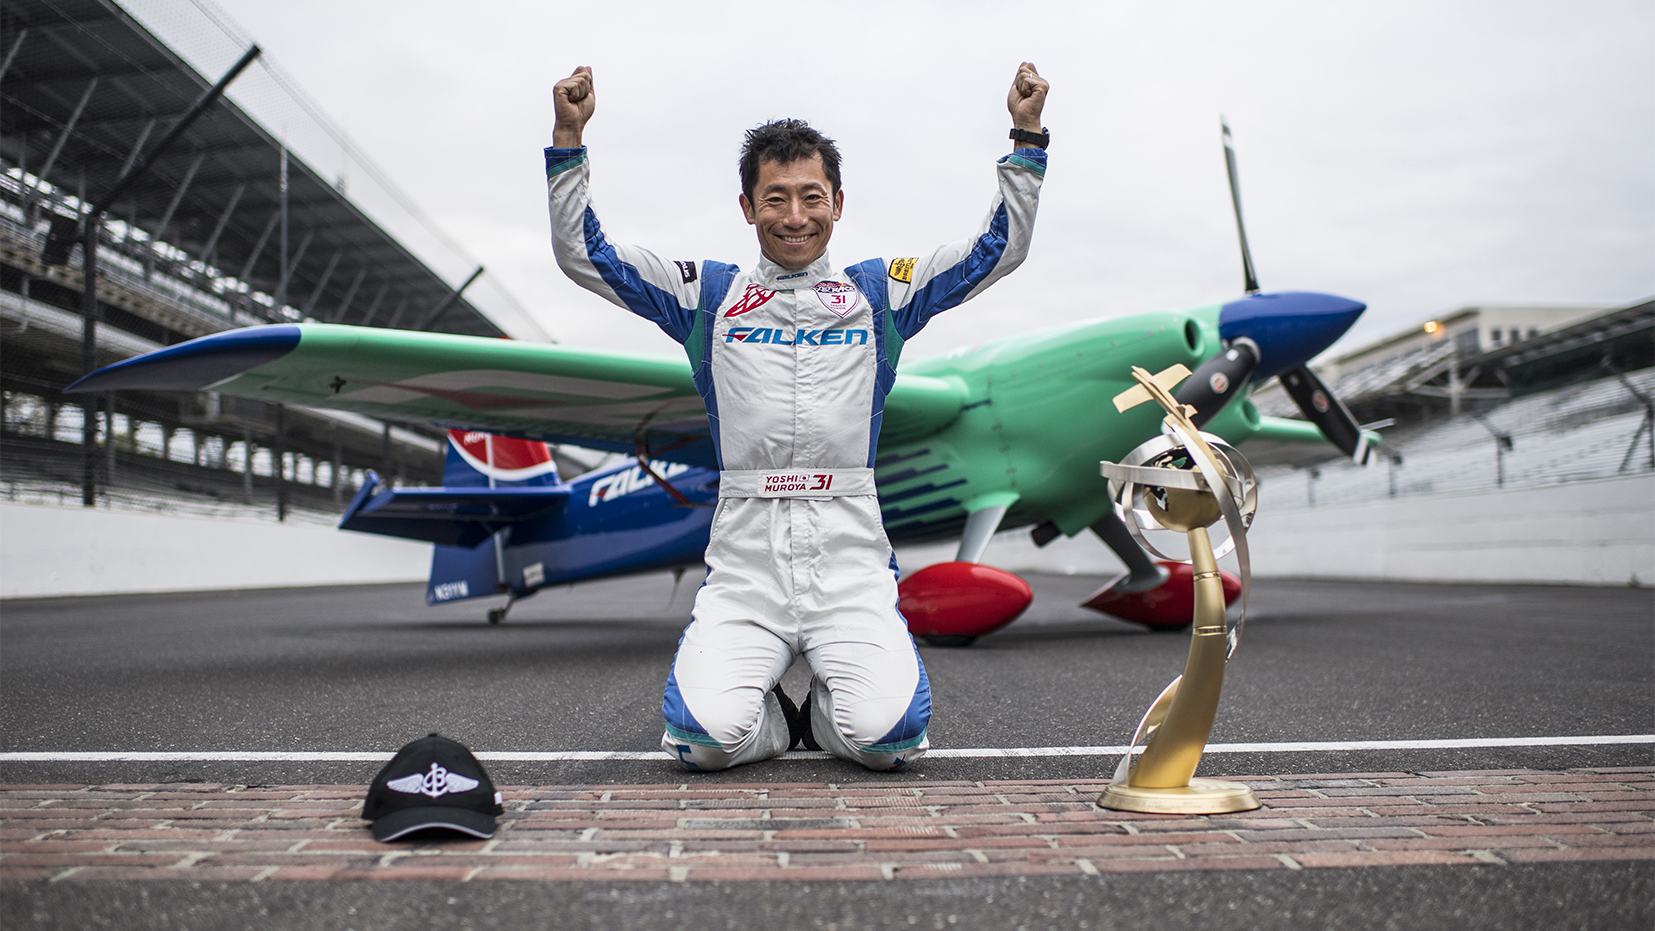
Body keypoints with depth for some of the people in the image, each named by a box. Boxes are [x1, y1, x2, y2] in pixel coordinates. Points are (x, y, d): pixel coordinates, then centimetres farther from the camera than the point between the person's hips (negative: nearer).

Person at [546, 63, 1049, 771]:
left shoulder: (879, 291, 13)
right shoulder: (709, 294, 12)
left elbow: (1000, 250, 12)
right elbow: (581, 255, 11)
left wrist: (1026, 134, 4)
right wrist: (569, 137, 1)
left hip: (851, 563, 0)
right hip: (743, 568, 0)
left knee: (885, 732, -20)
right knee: (708, 735, -20)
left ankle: (828, 715, 16)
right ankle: (773, 720, 15)